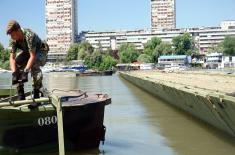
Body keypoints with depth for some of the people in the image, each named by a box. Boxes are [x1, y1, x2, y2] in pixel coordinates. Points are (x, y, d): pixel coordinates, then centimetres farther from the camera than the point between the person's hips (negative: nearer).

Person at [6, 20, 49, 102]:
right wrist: (14, 73, -37)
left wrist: (25, 71, -46)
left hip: (40, 51, -6)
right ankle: (20, 94, -10)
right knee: (16, 63, -20)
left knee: (34, 65, -35)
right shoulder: (13, 40, -18)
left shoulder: (29, 36, -36)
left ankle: (36, 94, -19)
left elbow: (33, 56, -38)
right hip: (26, 52, 6)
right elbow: (12, 57, -22)